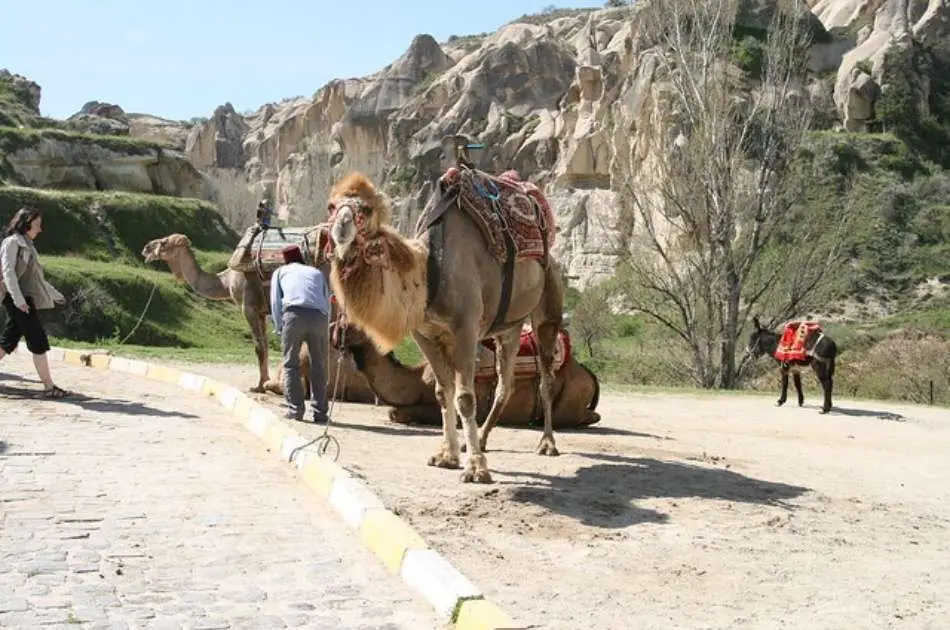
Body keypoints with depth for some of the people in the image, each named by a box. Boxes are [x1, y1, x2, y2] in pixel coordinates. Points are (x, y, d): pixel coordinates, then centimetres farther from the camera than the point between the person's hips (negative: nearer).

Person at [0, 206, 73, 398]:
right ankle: (49, 387, -7)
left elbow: (36, 277, 28)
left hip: (26, 299, 9)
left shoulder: (26, 244, 21)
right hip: (19, 300, -9)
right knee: (38, 341, -9)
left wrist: (55, 295, 32)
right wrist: (18, 299, -26)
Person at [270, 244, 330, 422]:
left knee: (291, 364, 8)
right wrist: (323, 328, 29)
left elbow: (275, 302, 14)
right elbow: (327, 302, 24)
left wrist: (279, 329, 19)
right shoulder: (317, 272, 31)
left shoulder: (280, 272, 25)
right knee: (319, 366, 10)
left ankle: (295, 409, 3)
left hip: (294, 314, -2)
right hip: (318, 317, 2)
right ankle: (319, 412, 7)